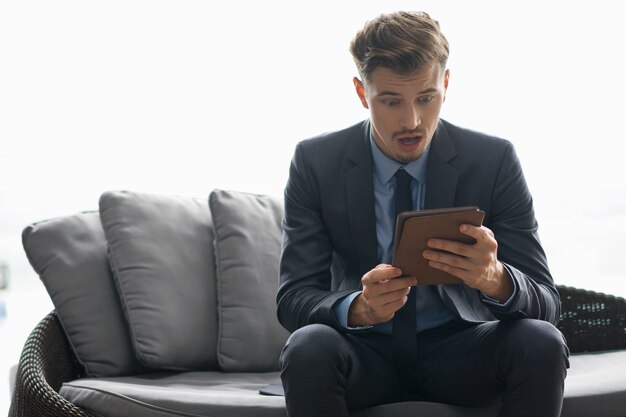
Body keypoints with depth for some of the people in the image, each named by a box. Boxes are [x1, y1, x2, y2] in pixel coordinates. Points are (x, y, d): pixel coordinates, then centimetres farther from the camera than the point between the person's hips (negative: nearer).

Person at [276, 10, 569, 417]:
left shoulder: (495, 160, -8)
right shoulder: (315, 162, -8)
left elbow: (546, 303, -9)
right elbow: (292, 299, -10)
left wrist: (495, 278, -34)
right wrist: (359, 308, -34)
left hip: (456, 351, 1)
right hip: (366, 351, -1)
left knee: (542, 342, -29)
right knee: (308, 347, -33)